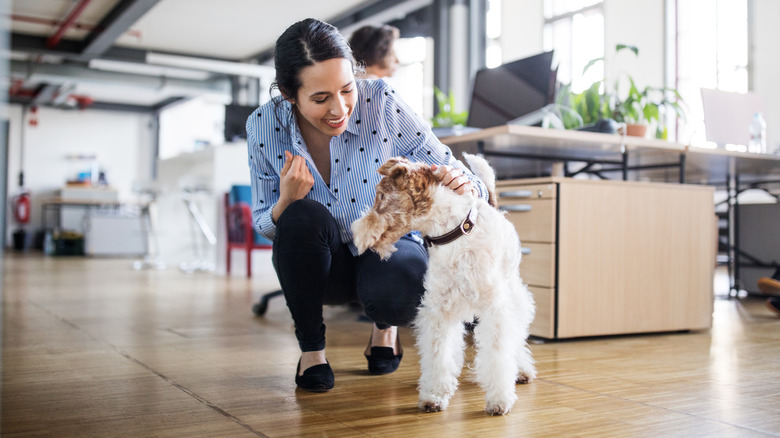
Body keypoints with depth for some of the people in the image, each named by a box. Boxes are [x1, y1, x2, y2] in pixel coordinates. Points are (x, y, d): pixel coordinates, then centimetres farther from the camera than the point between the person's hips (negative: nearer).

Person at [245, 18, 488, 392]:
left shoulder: (381, 103, -21)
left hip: (387, 246, -1)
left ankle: (384, 325, 8)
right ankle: (311, 347, -7)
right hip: (321, 264, 1)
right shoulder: (263, 126, -15)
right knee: (305, 216, -33)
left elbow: (446, 170, -15)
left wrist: (465, 186, -40)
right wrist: (285, 204, -29)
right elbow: (263, 226, -5)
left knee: (394, 292, -35)